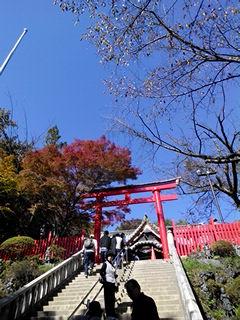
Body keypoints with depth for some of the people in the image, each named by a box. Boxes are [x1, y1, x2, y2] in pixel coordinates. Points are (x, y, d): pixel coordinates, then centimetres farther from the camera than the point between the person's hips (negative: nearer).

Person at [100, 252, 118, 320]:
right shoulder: (105, 264, -8)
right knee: (108, 298, 0)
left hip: (112, 283, 7)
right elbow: (101, 272, -14)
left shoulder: (112, 265, 13)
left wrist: (115, 284, 14)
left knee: (112, 299, 13)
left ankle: (112, 314, 24)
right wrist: (104, 279, -16)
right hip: (107, 283, -7)